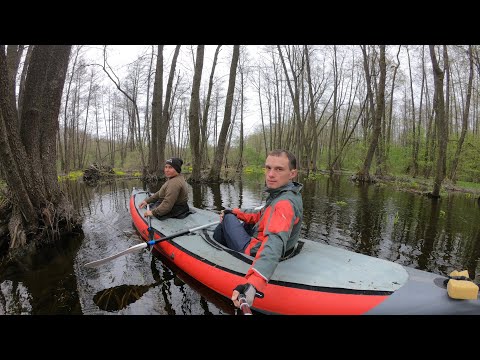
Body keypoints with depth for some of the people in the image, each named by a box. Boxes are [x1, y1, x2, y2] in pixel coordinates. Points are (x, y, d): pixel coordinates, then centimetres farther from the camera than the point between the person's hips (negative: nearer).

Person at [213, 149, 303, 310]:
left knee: (228, 219, 4)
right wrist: (236, 213, 7)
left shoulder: (285, 203, -33)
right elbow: (263, 215, 12)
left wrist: (253, 284, -62)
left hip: (256, 252, -9)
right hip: (261, 240, 9)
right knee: (230, 216, 23)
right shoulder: (284, 193, -2)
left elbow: (275, 244, -49)